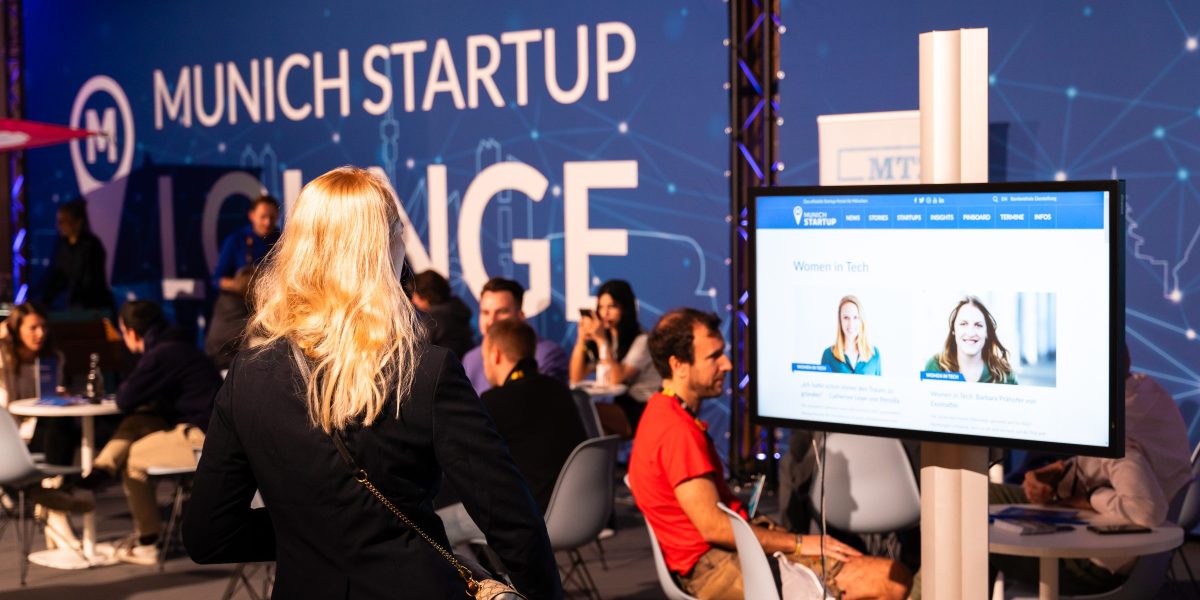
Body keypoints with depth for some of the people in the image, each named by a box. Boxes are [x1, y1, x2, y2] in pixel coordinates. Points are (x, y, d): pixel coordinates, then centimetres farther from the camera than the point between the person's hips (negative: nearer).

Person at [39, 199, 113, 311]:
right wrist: (43, 304, -1)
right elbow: (54, 276, 6)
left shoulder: (91, 245, -14)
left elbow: (90, 282, -18)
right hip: (73, 305, 5)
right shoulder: (62, 244, 3)